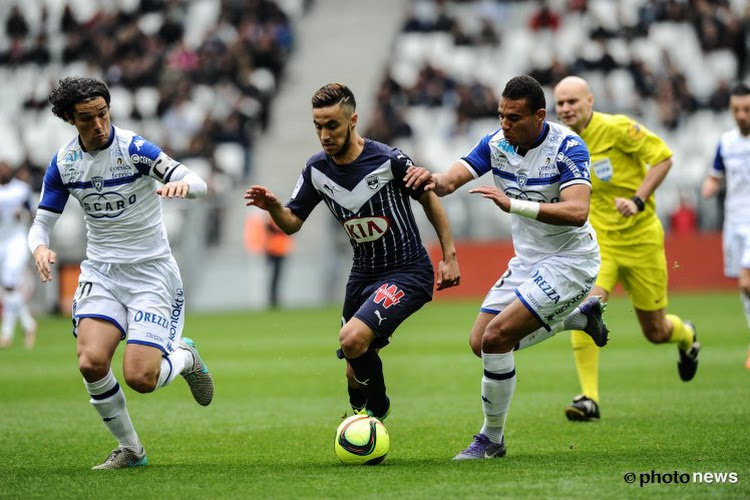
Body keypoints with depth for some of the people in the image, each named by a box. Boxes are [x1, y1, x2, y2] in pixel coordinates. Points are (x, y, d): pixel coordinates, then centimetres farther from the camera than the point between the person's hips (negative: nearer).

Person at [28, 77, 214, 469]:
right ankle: (129, 449, 3)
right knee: (91, 362, -19)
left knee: (139, 378, -17)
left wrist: (182, 185, -45)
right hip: (100, 271, 4)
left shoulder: (134, 149, -14)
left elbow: (198, 184, -21)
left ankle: (185, 357, 19)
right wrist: (40, 248, -18)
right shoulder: (63, 162, 0)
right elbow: (42, 223, 6)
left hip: (150, 271, -4)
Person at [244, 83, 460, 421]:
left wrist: (449, 256, -2)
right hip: (363, 275, 6)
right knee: (355, 374, 11)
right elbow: (292, 223, 3)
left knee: (352, 340, -26)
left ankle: (377, 408, -2)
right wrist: (273, 207, -19)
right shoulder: (316, 169, -3)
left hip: (407, 273, -6)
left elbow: (429, 199, -3)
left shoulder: (388, 160, -17)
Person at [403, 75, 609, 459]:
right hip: (527, 261, 8)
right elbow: (450, 181, -9)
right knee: (480, 343, 9)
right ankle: (579, 316, 27)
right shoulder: (496, 143, -3)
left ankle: (492, 439, -2)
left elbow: (577, 212, -33)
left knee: (496, 337, -19)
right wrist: (432, 179, -35)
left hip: (569, 260, -8)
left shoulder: (567, 148, -21)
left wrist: (512, 204, -41)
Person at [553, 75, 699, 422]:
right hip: (597, 240, 3)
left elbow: (663, 157, -13)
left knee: (655, 331, 7)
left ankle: (686, 337, 47)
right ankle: (589, 398, -20)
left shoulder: (616, 128, -15)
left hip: (640, 238, -3)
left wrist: (638, 200, -22)